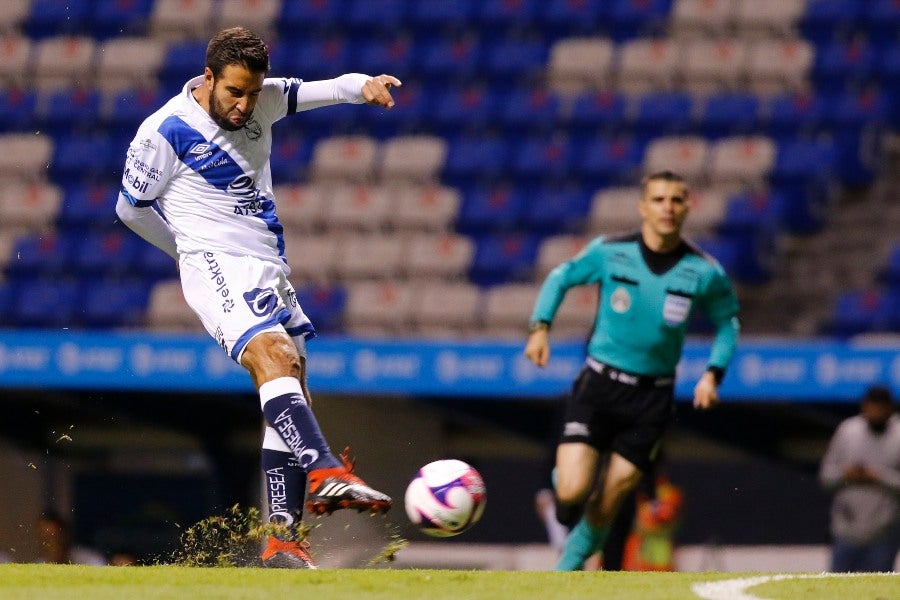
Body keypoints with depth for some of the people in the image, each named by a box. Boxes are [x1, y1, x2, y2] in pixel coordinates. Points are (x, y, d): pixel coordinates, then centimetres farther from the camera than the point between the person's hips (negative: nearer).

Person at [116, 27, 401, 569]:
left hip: (271, 270, 8)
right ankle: (326, 473, -49)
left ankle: (283, 542, 6)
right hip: (217, 269, -8)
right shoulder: (166, 131, -8)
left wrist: (363, 86, -21)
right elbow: (131, 208, 4)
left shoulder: (261, 102, 8)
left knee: (291, 397, 5)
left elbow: (324, 89, 2)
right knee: (274, 357, -30)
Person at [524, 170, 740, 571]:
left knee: (605, 507, -1)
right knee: (573, 492, -14)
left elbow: (727, 322, 12)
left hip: (652, 398, 1)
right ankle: (563, 475, 23)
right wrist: (540, 325, -3)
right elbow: (561, 277, 11)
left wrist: (713, 373, -2)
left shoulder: (705, 272, -5)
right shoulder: (609, 253, -7)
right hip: (599, 384, -1)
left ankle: (564, 574, 20)